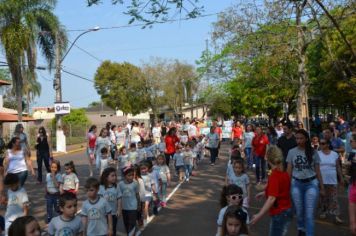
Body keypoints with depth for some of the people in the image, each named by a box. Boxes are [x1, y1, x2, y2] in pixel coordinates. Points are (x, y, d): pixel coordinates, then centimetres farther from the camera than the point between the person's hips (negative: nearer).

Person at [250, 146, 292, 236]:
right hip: (286, 210, 9)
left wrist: (259, 215, -30)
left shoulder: (274, 176, -21)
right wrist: (264, 193, 31)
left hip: (279, 213, -9)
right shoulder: (285, 173, 4)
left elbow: (272, 198, -28)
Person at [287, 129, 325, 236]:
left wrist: (322, 187, 3)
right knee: (299, 211, 14)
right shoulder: (291, 152, 0)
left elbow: (318, 171, 3)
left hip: (311, 183, -1)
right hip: (296, 184, 1)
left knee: (309, 213, -4)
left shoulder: (313, 152, -2)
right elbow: (289, 170, 3)